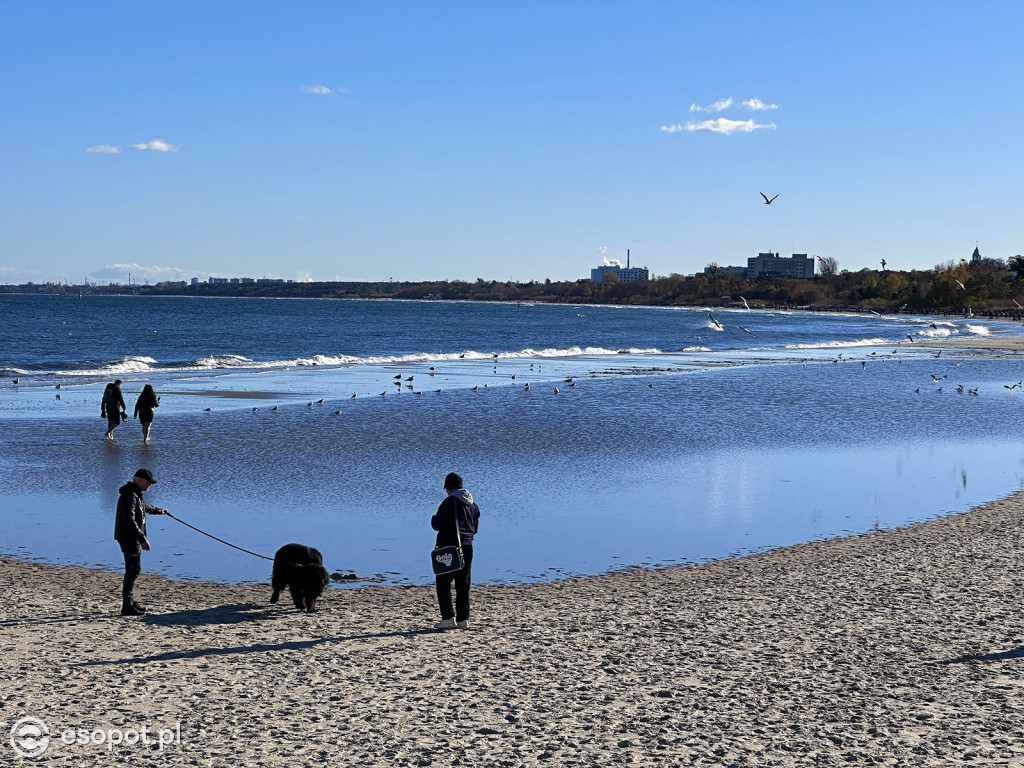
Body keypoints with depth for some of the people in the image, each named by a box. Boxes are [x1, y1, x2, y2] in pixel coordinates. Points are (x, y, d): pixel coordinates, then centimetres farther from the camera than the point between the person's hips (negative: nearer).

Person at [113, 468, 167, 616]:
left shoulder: (136, 494, 17)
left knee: (132, 570, 16)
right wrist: (142, 539, -30)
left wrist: (160, 511, 56)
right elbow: (130, 520, -27)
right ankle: (127, 607, -12)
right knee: (133, 570, -12)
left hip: (133, 539, 11)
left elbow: (145, 506, 40)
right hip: (129, 538, -11)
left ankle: (130, 602, 24)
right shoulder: (129, 496, -18)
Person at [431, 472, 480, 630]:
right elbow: (475, 528, 18)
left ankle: (448, 618, -10)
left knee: (443, 583, -2)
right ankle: (463, 619, 13)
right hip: (467, 547, 7)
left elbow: (437, 524, -13)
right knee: (463, 585, 12)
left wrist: (433, 518, 8)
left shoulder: (449, 502, -13)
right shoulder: (472, 504, 11)